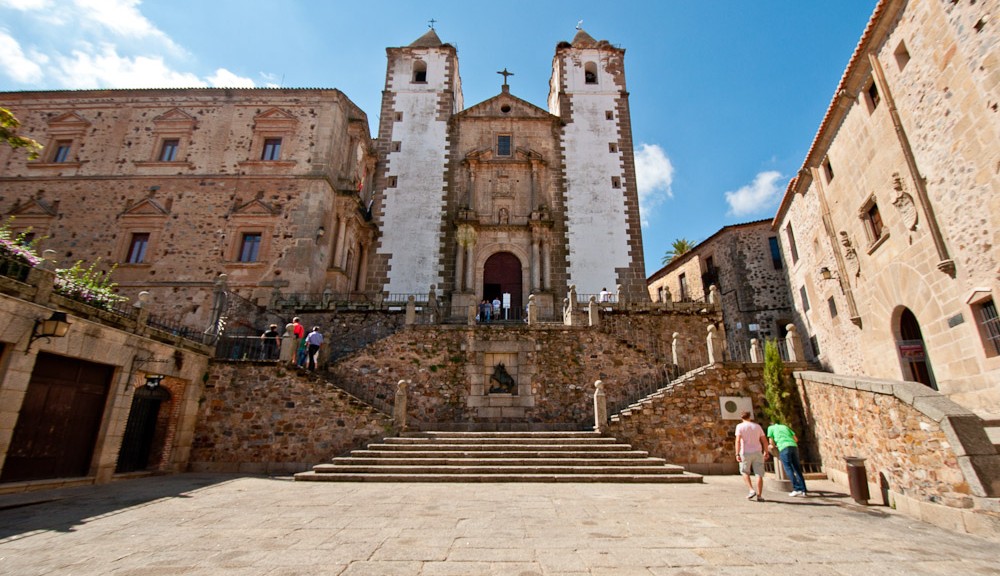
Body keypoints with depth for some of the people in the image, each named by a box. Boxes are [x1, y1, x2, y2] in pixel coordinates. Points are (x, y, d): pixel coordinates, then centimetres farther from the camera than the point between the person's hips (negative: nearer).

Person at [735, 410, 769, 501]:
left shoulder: (740, 426, -3)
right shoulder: (757, 426, 8)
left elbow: (738, 441, -14)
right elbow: (764, 441, 7)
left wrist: (737, 454, -15)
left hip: (745, 453, -2)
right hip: (757, 453, 2)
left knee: (745, 472, 16)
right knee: (759, 474, 6)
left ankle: (752, 490, 1)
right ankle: (759, 495, 2)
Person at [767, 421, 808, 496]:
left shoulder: (770, 428, 20)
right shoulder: (785, 427, 31)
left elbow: (771, 443, 14)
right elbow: (796, 439, 27)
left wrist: (772, 445, 33)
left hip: (784, 448, -5)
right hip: (794, 446, 5)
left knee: (788, 469, -3)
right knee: (797, 469, 9)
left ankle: (797, 489, -9)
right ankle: (803, 490, 6)